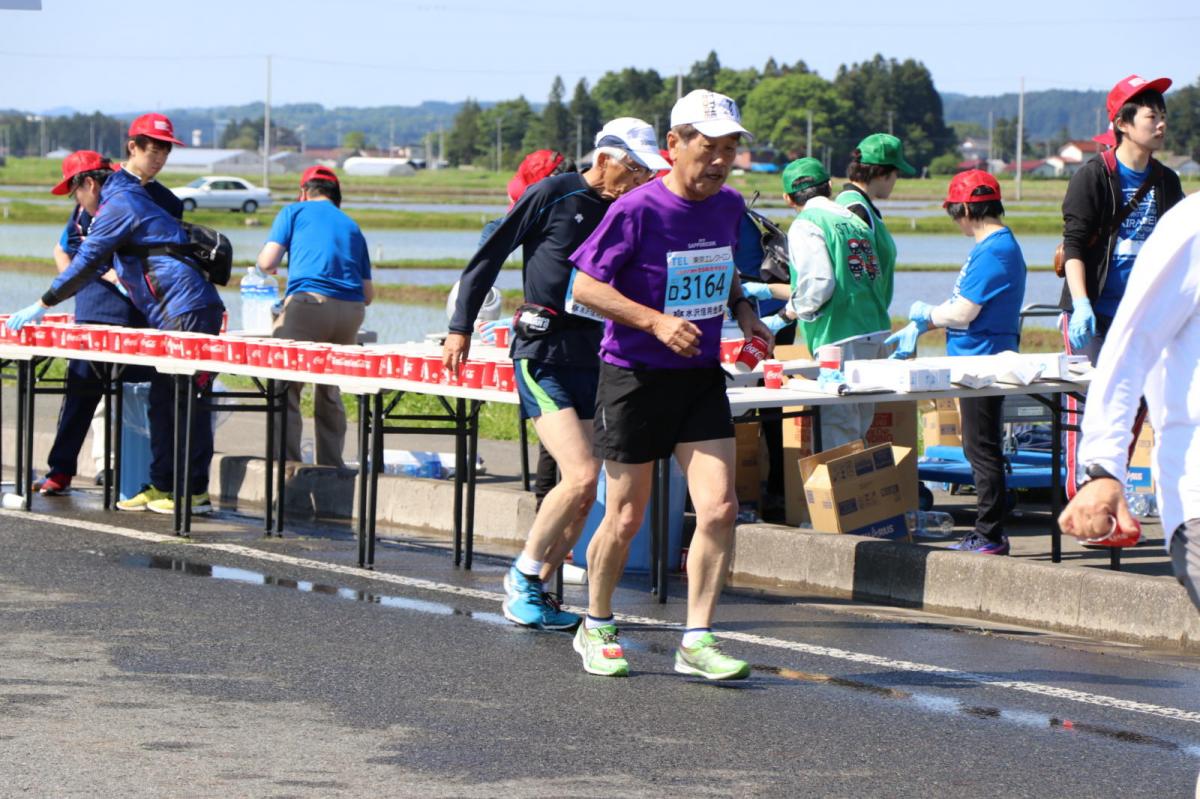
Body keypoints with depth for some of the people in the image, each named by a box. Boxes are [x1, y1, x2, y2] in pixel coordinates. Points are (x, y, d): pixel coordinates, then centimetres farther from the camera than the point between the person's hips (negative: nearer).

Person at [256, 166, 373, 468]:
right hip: (352, 310, 5)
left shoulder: (295, 211, 13)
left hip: (308, 304, -5)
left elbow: (267, 262, 3)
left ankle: (287, 464, -10)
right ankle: (332, 467, 17)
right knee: (330, 392, 17)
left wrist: (268, 266, 26)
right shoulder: (352, 227, 25)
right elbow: (368, 293, 20)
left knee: (285, 387, -1)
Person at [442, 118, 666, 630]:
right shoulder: (553, 195, -5)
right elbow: (490, 255, -1)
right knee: (580, 477, -17)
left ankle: (533, 592, 18)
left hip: (593, 357, 6)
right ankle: (524, 574, 1)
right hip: (543, 355, -6)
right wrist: (461, 327, -3)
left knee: (583, 494, 5)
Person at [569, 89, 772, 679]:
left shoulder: (729, 207, 4)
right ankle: (595, 628, 27)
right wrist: (656, 322, -23)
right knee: (626, 517, 5)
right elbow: (585, 285, -15)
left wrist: (743, 310, 3)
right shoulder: (637, 210, -16)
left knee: (719, 508, -9)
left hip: (701, 377, 5)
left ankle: (696, 641, 0)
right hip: (635, 378, -5)